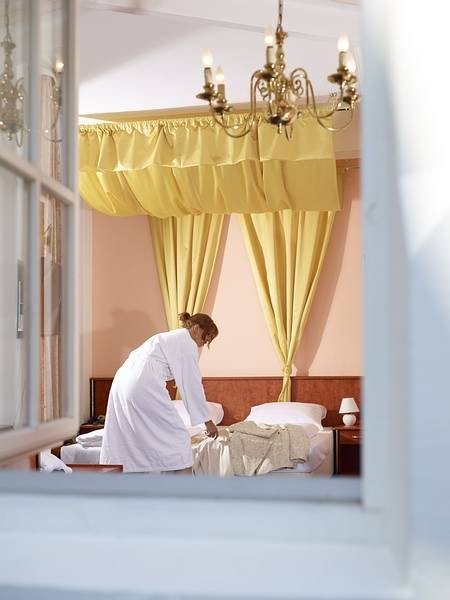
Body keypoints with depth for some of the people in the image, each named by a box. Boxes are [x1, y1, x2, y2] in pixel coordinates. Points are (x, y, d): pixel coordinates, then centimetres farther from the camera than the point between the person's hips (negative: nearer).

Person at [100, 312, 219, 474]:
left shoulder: (169, 338, 27)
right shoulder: (187, 343, 0)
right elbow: (192, 384, -2)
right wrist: (207, 421, 4)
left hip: (122, 382, 9)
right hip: (144, 387, -9)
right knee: (177, 437, -1)